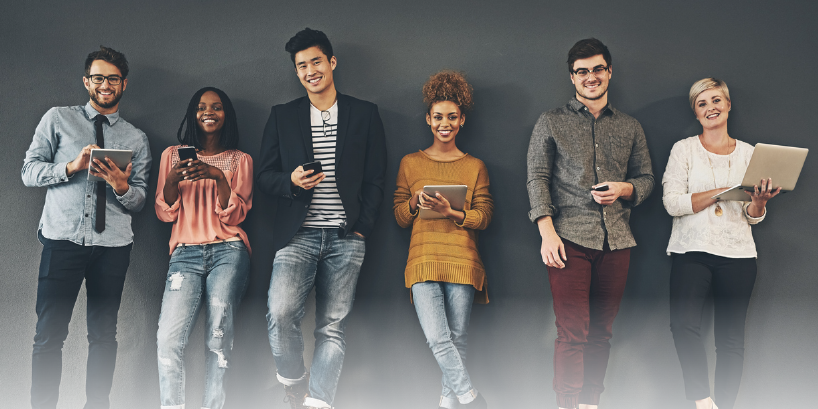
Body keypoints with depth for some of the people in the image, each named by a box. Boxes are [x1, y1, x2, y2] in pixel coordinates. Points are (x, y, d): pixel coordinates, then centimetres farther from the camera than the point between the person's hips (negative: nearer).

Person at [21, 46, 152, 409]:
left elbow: (139, 200, 12)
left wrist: (122, 186, -11)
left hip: (113, 243, 2)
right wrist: (71, 167, -12)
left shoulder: (136, 139, 15)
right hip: (62, 238, -2)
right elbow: (29, 171, 5)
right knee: (50, 334, -4)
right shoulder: (58, 120, 11)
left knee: (104, 334, 5)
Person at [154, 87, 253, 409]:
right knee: (169, 336, -19)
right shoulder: (172, 154, 19)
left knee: (219, 329, -21)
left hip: (228, 251, -1)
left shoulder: (240, 160, 15)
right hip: (186, 253, 1)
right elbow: (165, 213, 13)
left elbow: (234, 216, 5)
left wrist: (218, 177, -10)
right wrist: (172, 180, -6)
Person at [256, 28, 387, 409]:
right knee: (280, 314, -18)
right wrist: (291, 181, -10)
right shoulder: (282, 116, 12)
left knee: (332, 328, -2)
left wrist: (362, 229, -1)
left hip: (345, 237, 0)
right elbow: (264, 177, 12)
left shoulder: (365, 114, 9)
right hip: (297, 234, 0)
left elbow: (375, 180, 8)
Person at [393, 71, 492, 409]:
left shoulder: (475, 166, 12)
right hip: (423, 259, 0)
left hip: (462, 260, 0)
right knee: (437, 339, -15)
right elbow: (399, 217, 13)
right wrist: (414, 203, -9)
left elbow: (484, 216, 5)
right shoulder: (410, 163, 13)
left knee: (457, 338, -1)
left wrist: (451, 212, -12)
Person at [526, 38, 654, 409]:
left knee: (601, 332, 7)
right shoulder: (551, 122, 7)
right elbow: (537, 178, 1)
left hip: (616, 240, 3)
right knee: (572, 333, -9)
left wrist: (625, 189, -4)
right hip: (570, 238, -3)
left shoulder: (630, 127, 16)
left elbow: (646, 178, 20)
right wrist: (547, 231, -11)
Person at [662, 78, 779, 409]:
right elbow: (672, 203, -7)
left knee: (731, 339, 2)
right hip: (693, 251, -2)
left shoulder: (748, 153, 12)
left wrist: (759, 200, -11)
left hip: (738, 254, 2)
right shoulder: (684, 149, 6)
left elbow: (753, 217, 12)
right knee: (683, 323, -23)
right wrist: (723, 191, -15)